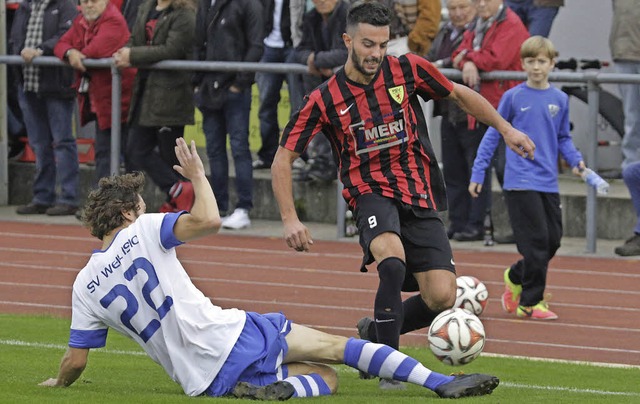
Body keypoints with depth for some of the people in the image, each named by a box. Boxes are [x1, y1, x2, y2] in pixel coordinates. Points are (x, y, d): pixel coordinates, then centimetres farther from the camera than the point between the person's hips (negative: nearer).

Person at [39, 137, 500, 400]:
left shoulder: (86, 286, 9)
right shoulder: (141, 232, -2)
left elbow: (76, 361, 10)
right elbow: (209, 220, -15)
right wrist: (198, 176, 2)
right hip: (232, 338, -5)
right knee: (337, 346, 4)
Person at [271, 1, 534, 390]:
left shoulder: (408, 69, -1)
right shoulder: (325, 99, -6)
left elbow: (460, 94, 16)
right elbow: (284, 158, 0)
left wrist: (506, 129, 14)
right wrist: (290, 219, -9)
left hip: (420, 196, 3)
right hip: (372, 194, -3)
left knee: (441, 297, -12)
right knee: (393, 264, -35)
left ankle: (375, 331, 18)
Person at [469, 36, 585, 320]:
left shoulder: (560, 100, 8)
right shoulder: (514, 97, -1)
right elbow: (493, 135, 4)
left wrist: (576, 161, -2)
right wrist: (478, 173, 1)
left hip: (548, 182, 5)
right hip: (520, 181, -5)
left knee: (553, 241, 6)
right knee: (537, 241, -10)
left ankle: (516, 277, 30)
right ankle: (530, 302, 0)